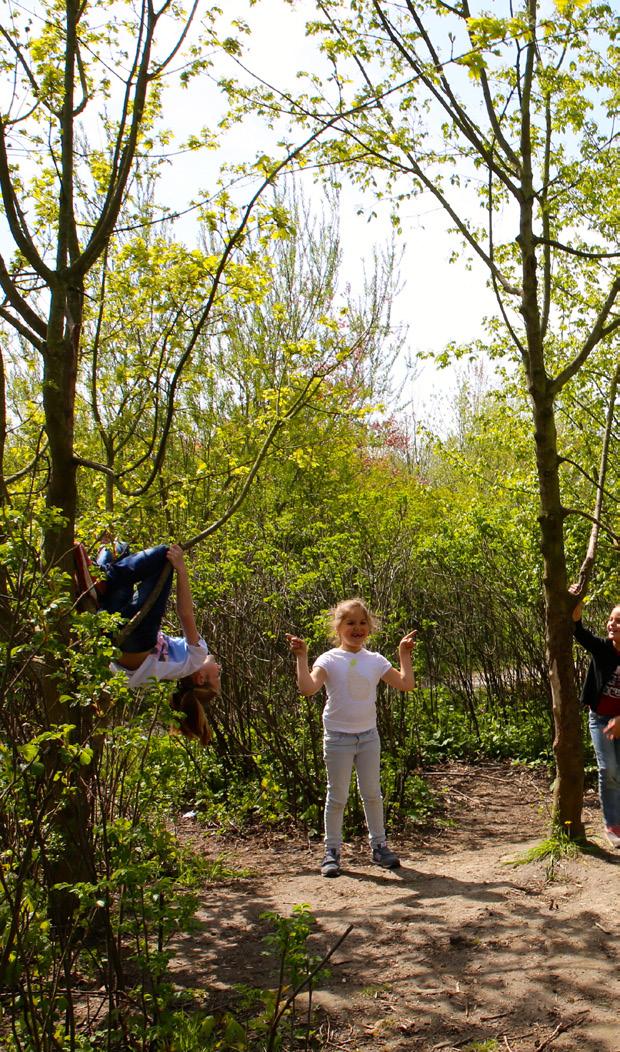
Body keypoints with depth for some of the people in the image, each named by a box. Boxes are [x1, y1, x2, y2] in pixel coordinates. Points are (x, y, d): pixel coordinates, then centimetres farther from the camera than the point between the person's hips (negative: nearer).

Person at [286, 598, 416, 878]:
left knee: (372, 794, 12)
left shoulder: (375, 661, 2)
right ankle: (332, 851, 15)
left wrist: (404, 653, 1)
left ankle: (379, 846, 25)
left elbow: (406, 684, -2)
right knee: (337, 796, 4)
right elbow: (308, 687, -24)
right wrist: (301, 657, -27)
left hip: (368, 735, 3)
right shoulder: (330, 660, -9)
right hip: (338, 736, -3)